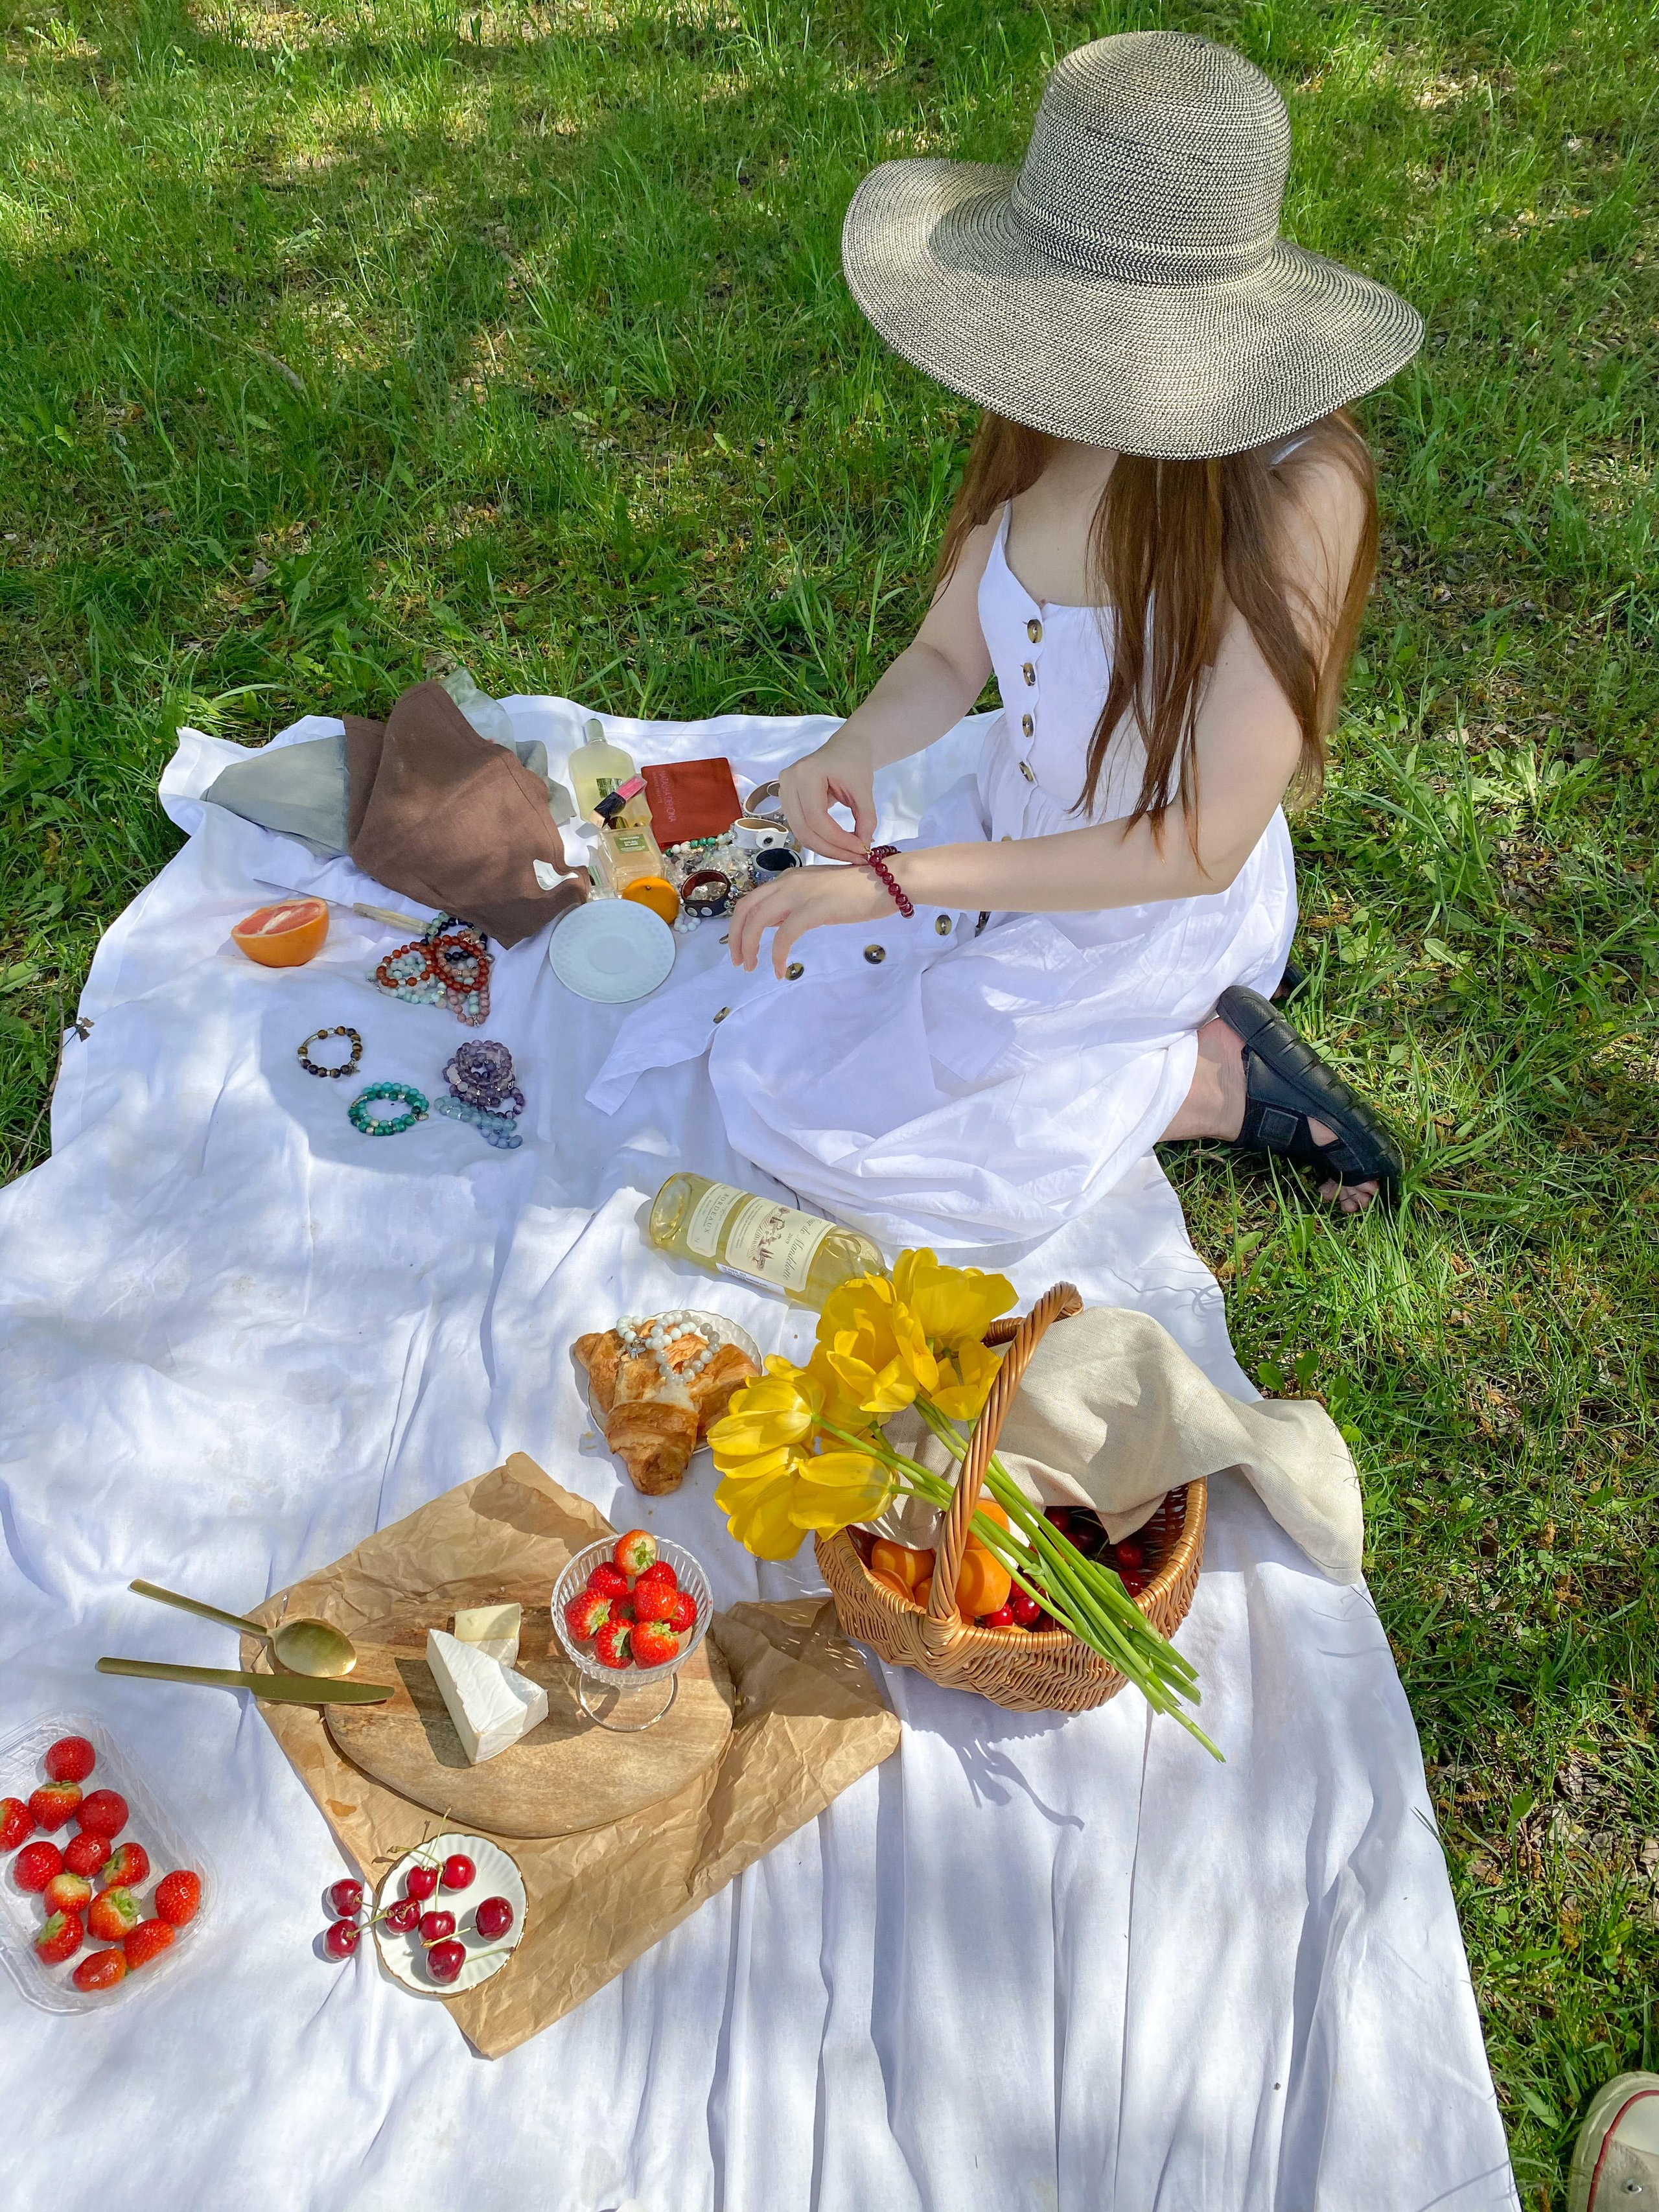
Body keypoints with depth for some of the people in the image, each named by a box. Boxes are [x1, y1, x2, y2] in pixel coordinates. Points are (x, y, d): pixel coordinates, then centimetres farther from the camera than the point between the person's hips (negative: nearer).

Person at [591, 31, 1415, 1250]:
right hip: (1005, 837, 6)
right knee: (763, 1047, 9)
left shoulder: (1295, 490, -30)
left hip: (1158, 912, -6)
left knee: (824, 1126, -6)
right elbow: (948, 657, -2)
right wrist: (856, 748, -26)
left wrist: (896, 882, -32)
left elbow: (1204, 847, -29)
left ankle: (1215, 1079, 2)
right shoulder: (1049, 421, -13)